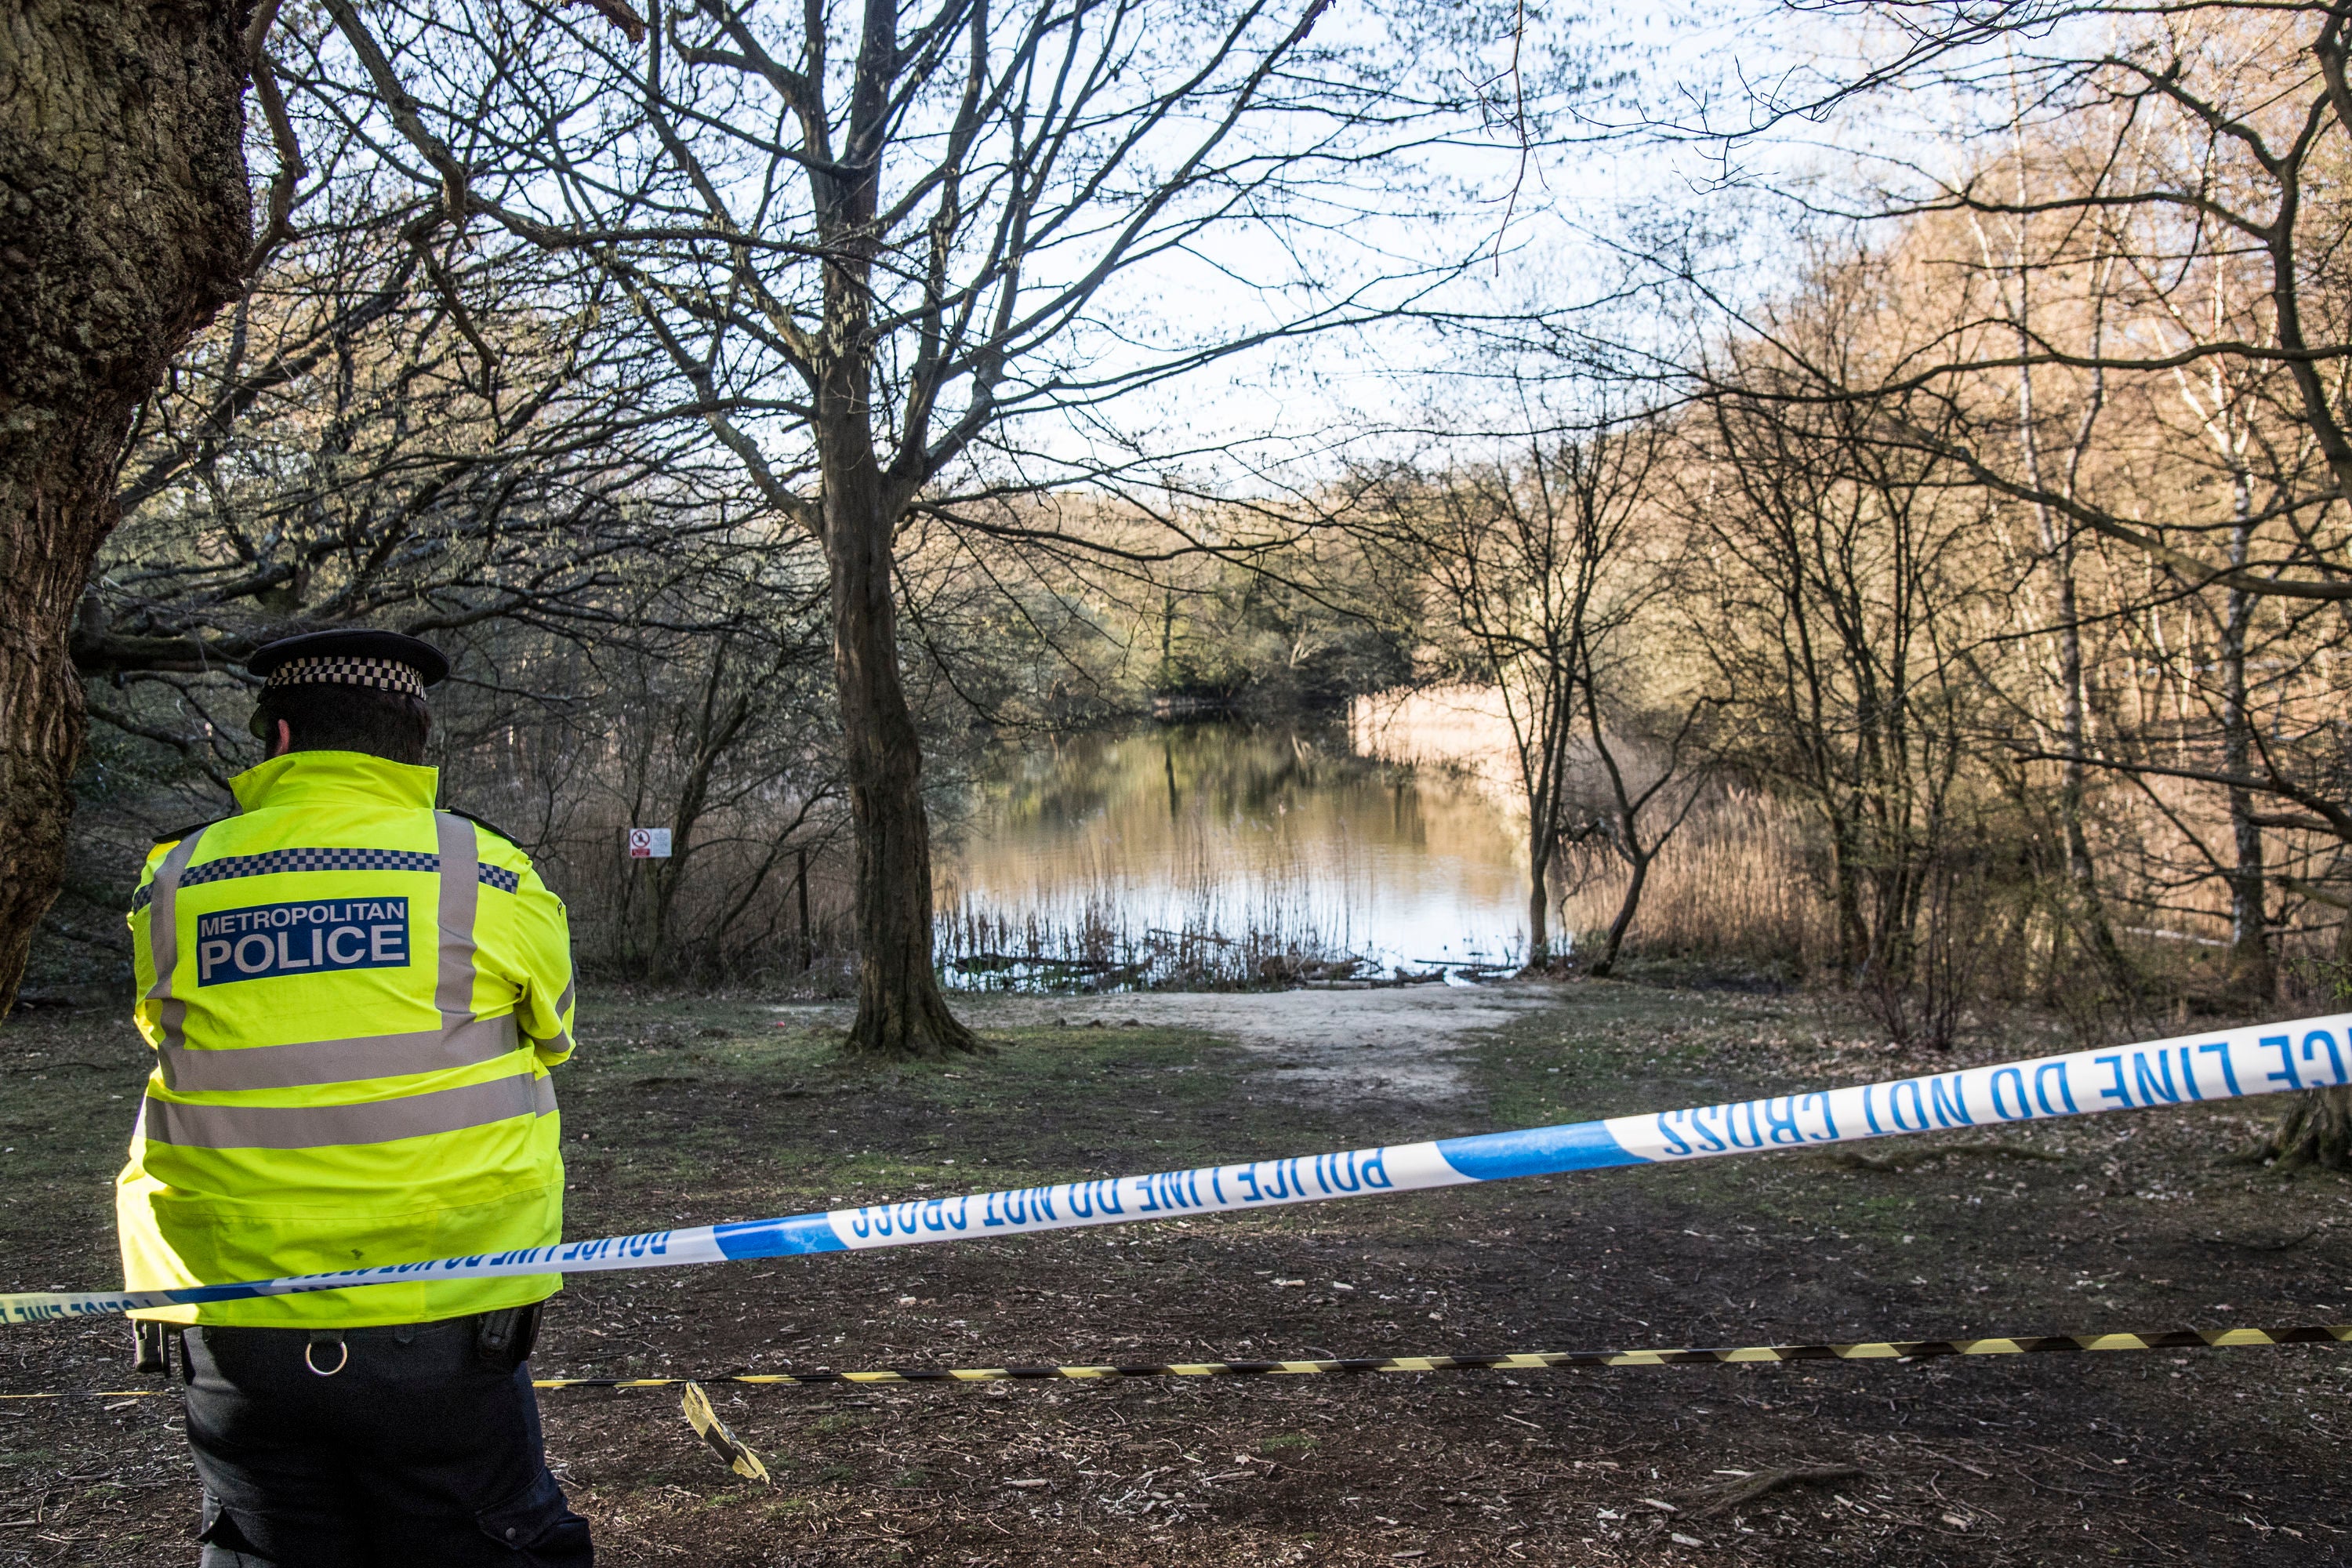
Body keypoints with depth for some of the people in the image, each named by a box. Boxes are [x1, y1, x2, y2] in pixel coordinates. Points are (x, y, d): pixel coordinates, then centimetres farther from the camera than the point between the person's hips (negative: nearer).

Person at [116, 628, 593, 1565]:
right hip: (439, 1329, -2)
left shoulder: (172, 885, -1)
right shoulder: (490, 877, -7)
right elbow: (549, 1037, 7)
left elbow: (167, 1034, 13)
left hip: (234, 1335, 3)